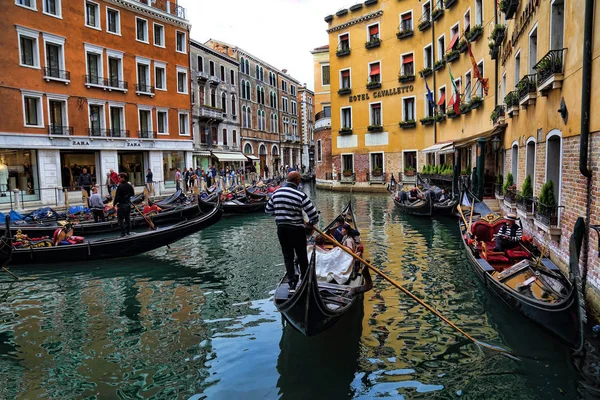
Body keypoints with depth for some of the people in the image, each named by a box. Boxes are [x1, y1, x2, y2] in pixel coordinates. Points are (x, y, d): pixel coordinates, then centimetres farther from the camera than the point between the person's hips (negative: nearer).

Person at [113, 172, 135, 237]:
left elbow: (117, 196, -16)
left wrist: (114, 203, -5)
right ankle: (128, 231, 18)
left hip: (121, 204, -6)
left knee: (121, 219, 1)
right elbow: (133, 194, 15)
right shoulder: (130, 186, 3)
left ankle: (123, 233, 1)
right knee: (128, 218, 15)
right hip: (128, 204, 6)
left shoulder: (120, 186, -16)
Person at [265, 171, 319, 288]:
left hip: (281, 229, 4)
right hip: (297, 230, -4)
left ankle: (291, 279, 6)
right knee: (302, 256, 13)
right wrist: (311, 223, 6)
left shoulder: (276, 193, 0)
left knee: (287, 255, 16)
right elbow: (314, 214, -14)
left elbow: (268, 210, 12)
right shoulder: (301, 195, -15)